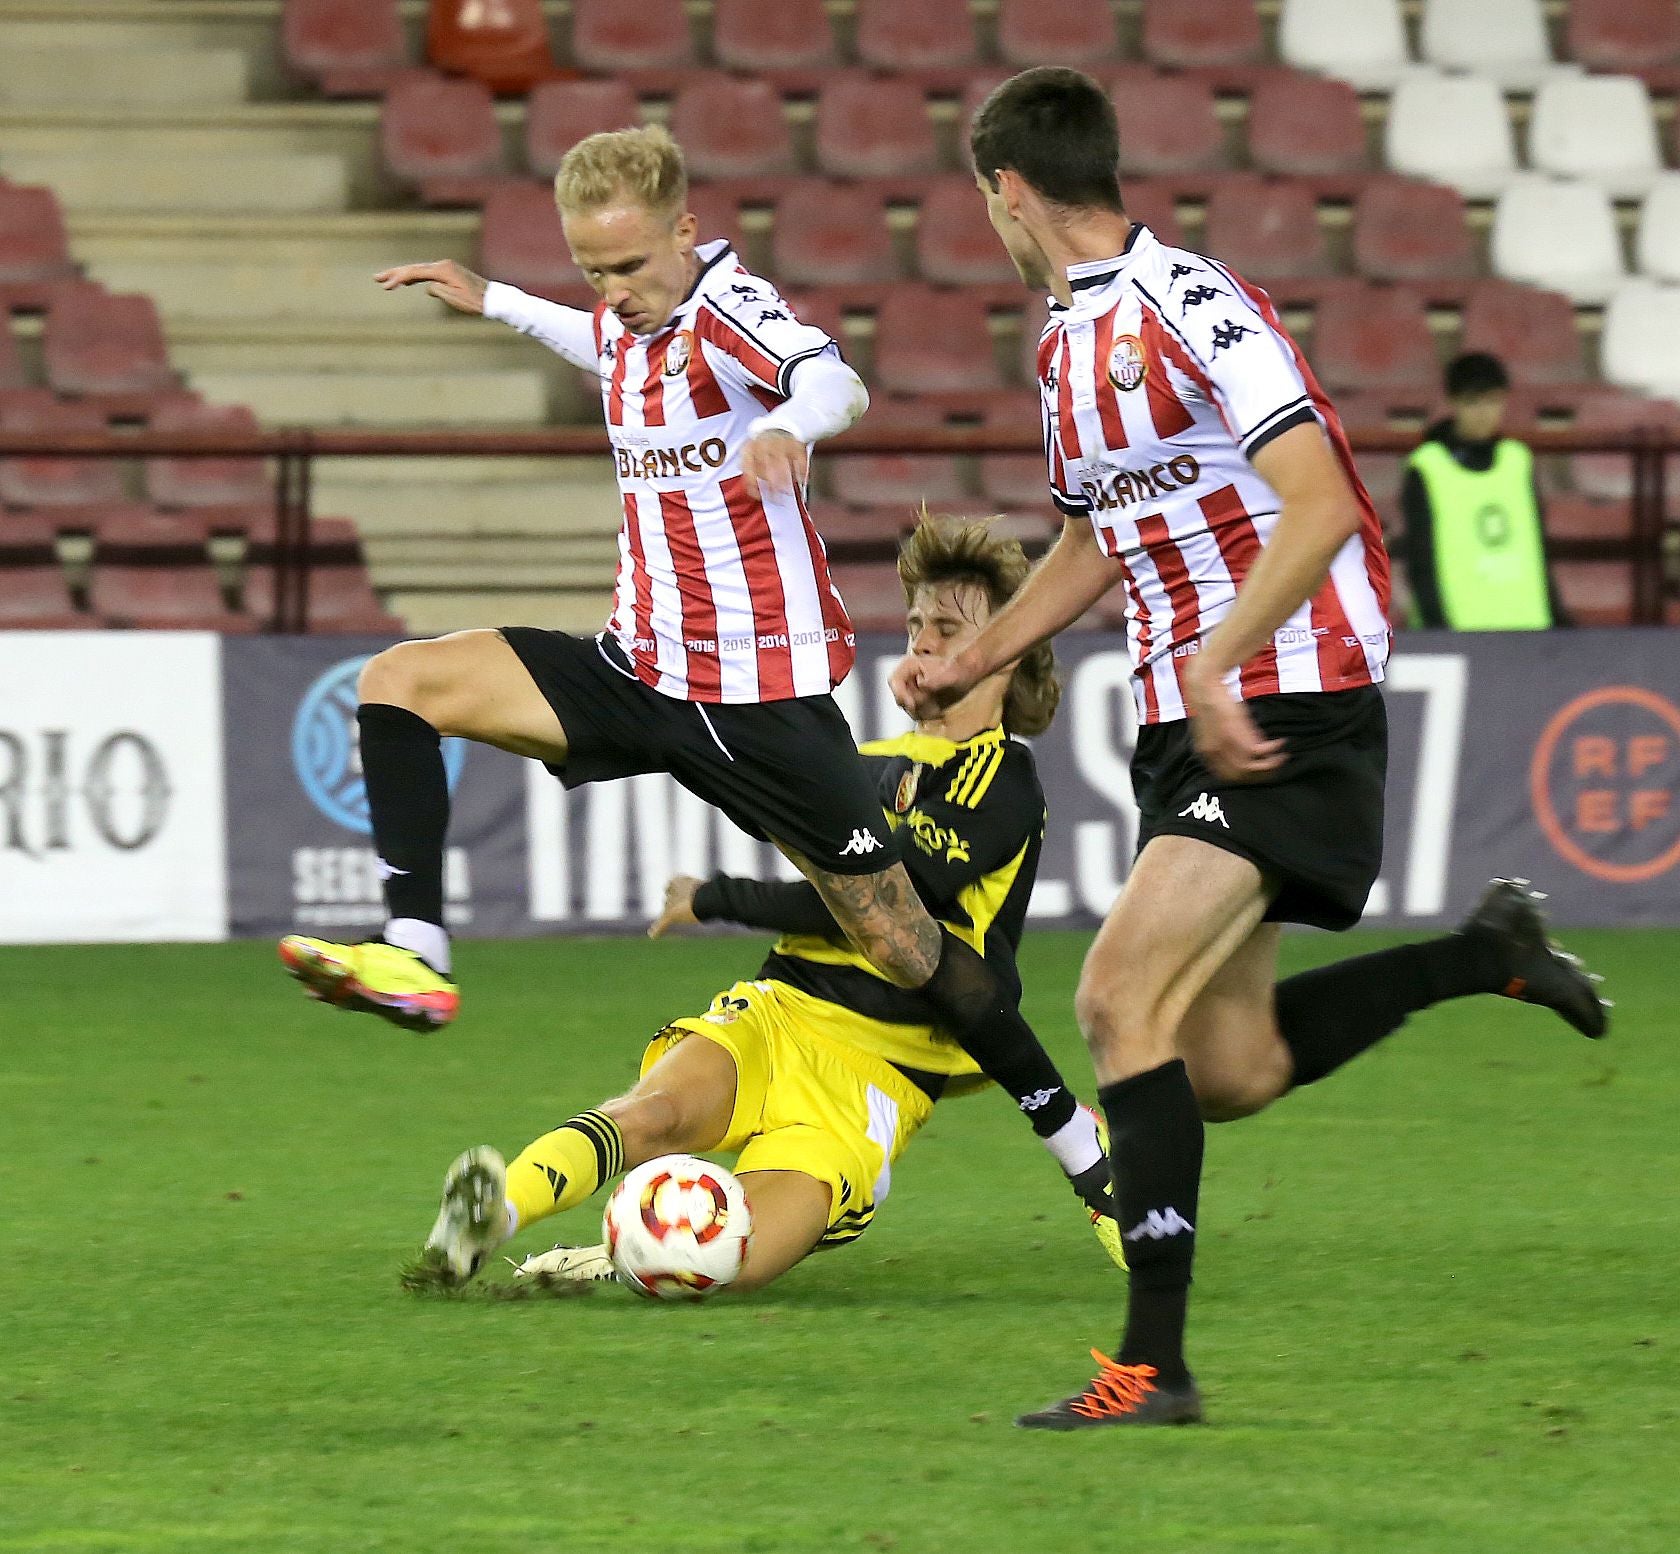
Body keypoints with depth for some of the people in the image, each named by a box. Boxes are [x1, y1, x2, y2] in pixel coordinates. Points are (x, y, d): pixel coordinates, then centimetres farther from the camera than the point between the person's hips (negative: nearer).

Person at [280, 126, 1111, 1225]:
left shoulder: (731, 307, -18)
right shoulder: (636, 321, 6)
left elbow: (837, 381, -41)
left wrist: (789, 424, -63)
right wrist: (493, 303, 37)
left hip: (761, 694, -8)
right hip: (640, 670, 8)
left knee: (897, 937, -3)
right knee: (399, 681, -8)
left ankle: (1088, 1155, 12)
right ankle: (413, 958, -16)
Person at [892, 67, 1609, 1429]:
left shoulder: (1190, 307, -16)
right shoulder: (1069, 343, 12)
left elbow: (1321, 506, -24)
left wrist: (1217, 667, -28)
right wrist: (968, 665, 25)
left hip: (1288, 713, -9)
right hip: (1186, 723, 9)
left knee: (1121, 999, -18)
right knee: (1231, 1071, 9)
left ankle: (1154, 1364, -16)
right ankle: (1487, 955, 28)